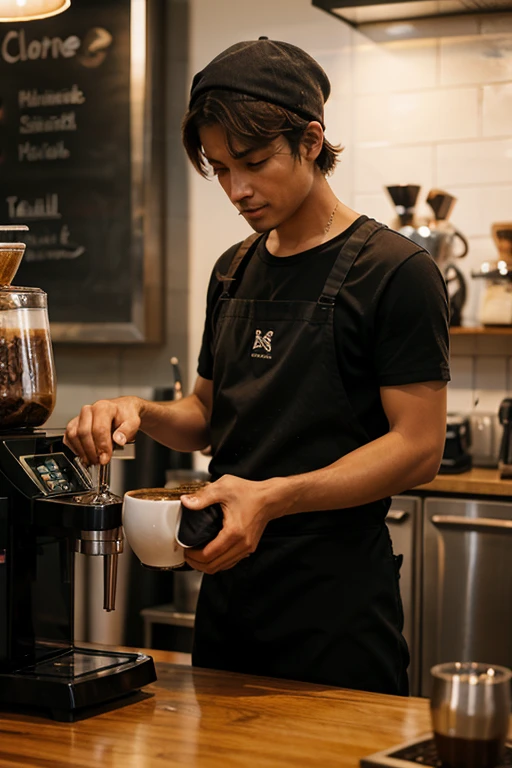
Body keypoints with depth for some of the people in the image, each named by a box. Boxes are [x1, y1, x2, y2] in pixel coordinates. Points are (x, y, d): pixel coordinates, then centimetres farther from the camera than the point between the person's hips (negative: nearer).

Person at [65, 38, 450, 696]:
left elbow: (417, 449, -15)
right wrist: (141, 413, -4)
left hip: (336, 607, -6)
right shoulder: (234, 271, 12)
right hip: (229, 586, 7)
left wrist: (272, 497, -26)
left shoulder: (396, 271, -10)